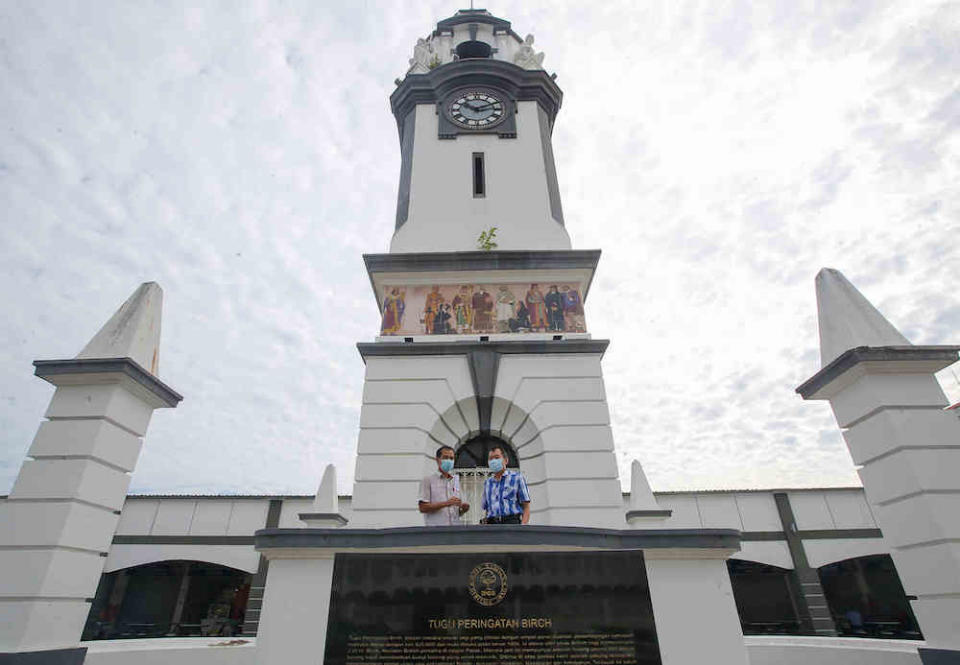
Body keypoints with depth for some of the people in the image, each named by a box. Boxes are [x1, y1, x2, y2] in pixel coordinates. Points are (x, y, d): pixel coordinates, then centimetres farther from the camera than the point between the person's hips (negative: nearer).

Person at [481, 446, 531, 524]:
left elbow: (526, 507, 3)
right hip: (492, 523, 4)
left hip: (511, 522, -4)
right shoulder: (487, 482, 20)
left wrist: (523, 526, -12)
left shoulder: (517, 477, 8)